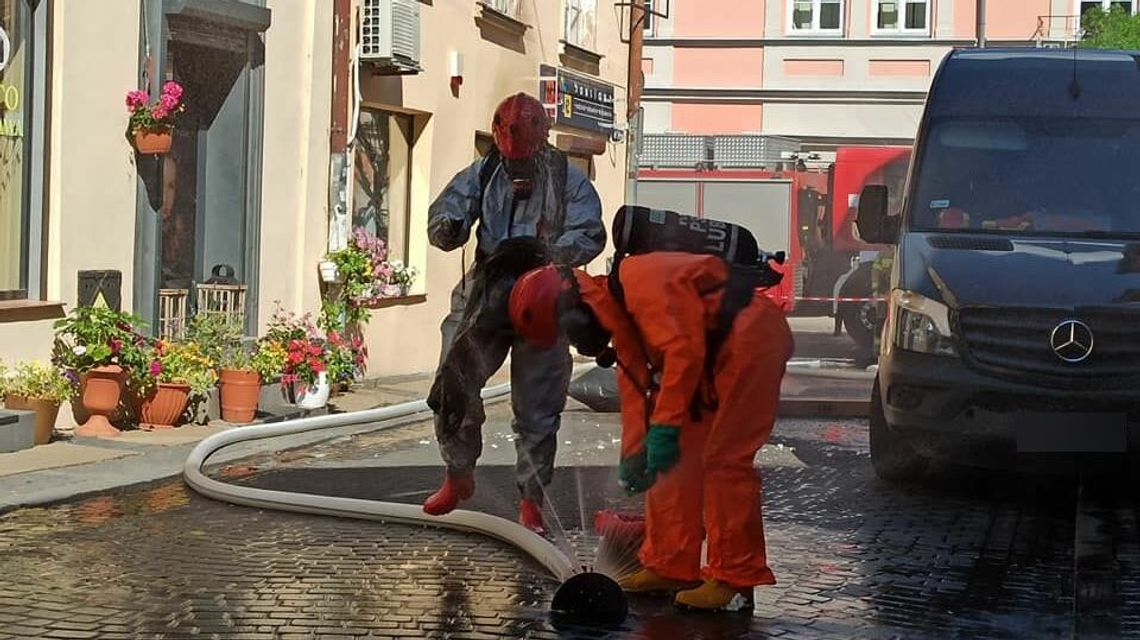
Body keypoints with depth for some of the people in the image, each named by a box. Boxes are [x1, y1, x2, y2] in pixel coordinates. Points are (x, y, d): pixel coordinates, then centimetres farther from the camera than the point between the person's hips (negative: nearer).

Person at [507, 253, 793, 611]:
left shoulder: (636, 282, -20)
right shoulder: (616, 317, 12)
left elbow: (684, 348, -28)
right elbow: (634, 388, 17)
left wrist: (665, 427, -25)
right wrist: (634, 456, 11)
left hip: (751, 336, -11)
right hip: (717, 354, 11)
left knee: (725, 460, -11)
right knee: (680, 457, 11)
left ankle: (735, 581, -6)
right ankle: (670, 566, 17)